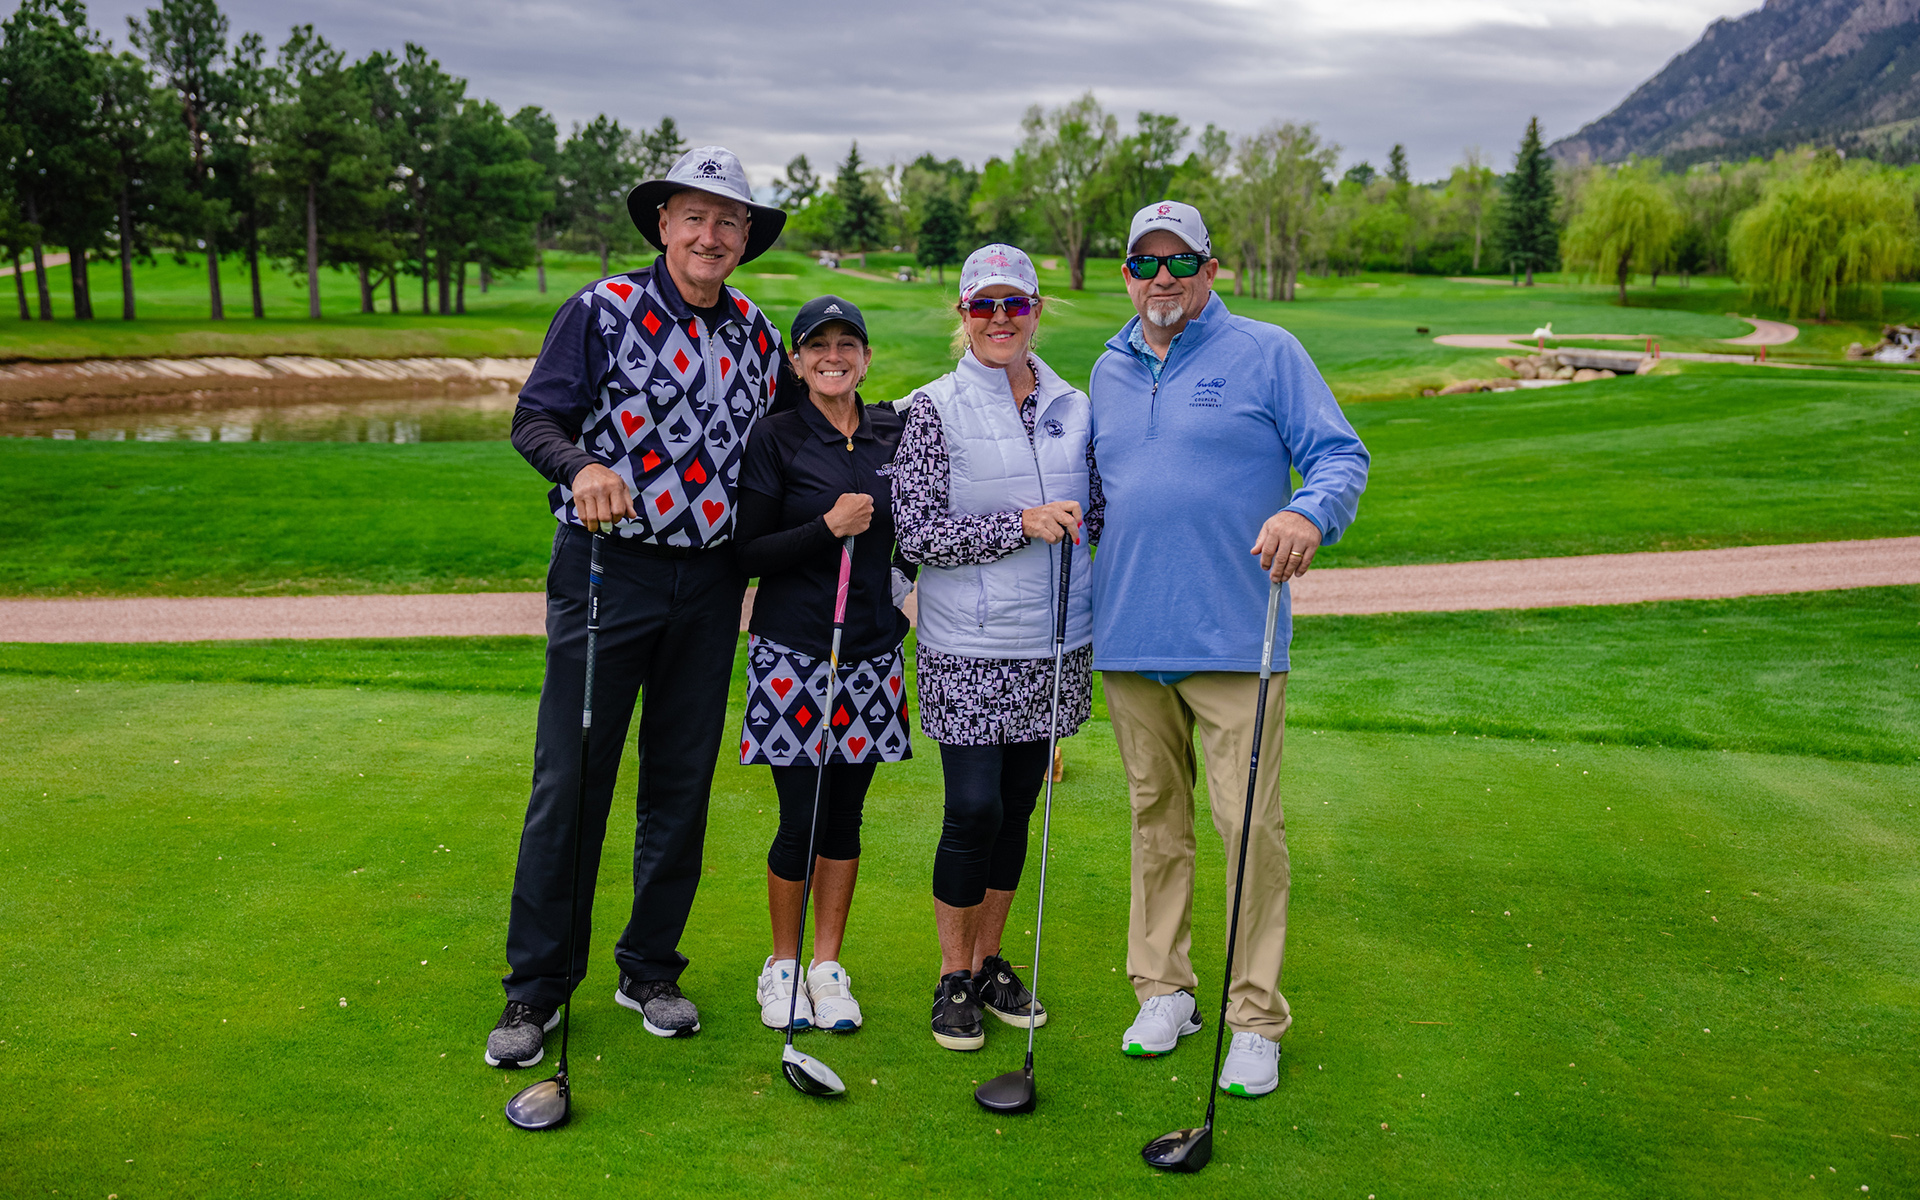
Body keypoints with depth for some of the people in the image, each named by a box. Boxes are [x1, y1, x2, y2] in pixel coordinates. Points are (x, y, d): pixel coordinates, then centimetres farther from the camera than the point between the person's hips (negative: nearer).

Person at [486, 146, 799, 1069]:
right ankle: (536, 986, 11)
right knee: (569, 781, -2)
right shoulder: (602, 311, -3)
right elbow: (534, 420, -6)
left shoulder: (757, 335, 9)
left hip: (711, 582, 4)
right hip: (608, 569, -4)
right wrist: (582, 465, -26)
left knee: (682, 783, 9)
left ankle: (650, 968, 24)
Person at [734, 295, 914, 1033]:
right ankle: (782, 965, 20)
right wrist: (829, 527, -17)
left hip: (872, 653, 4)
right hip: (792, 653, -3)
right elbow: (748, 553, -8)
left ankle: (828, 966, 23)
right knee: (801, 820, 0)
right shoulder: (777, 438, -5)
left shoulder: (894, 433, 7)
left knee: (846, 817, 9)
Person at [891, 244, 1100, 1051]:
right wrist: (1022, 524, -17)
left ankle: (989, 960, 28)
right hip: (968, 651, -4)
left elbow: (1095, 514, 18)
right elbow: (917, 535, -12)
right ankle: (954, 976, 16)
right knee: (974, 810, -4)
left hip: (1054, 646, 4)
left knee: (1017, 807, 11)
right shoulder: (934, 409, -5)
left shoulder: (1074, 407, 8)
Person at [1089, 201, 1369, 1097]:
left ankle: (1256, 1018, 7)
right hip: (1129, 638, 5)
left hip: (1232, 640, -5)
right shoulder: (1109, 371, 16)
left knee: (1248, 823, -5)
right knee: (1156, 816, 13)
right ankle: (1163, 989, 25)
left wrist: (1310, 514, -23)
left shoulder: (1267, 353, 1)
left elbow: (1341, 455, -4)